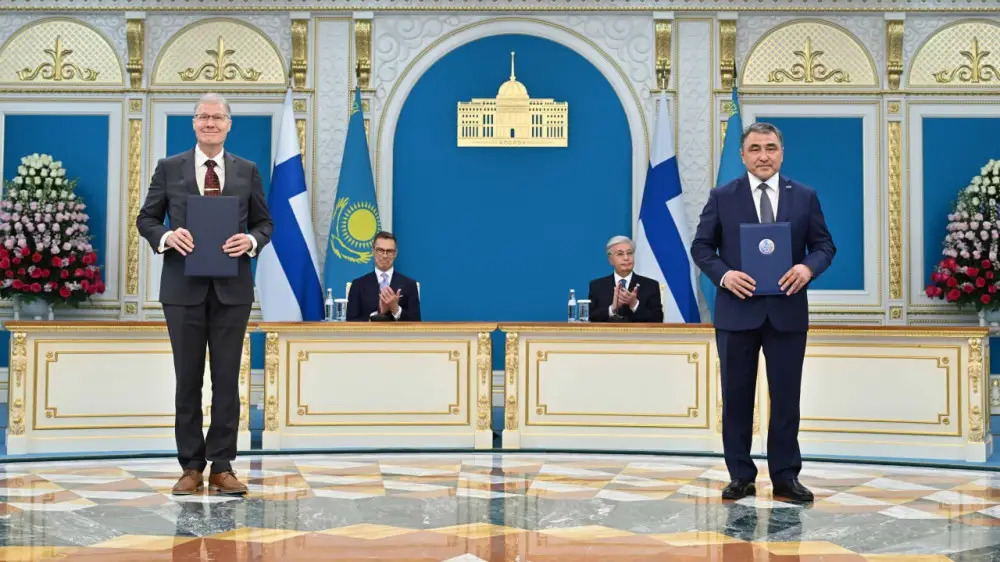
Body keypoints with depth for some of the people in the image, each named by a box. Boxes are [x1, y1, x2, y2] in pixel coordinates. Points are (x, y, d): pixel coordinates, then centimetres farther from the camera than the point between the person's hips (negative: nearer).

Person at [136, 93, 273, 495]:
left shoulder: (247, 171, 8)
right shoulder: (169, 168, 5)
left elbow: (264, 222, 11)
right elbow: (146, 219, 7)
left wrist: (251, 241, -11)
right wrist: (166, 236, -14)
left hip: (232, 288, 1)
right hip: (184, 287, 0)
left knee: (227, 379, 2)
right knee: (188, 379, 4)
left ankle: (222, 467, 10)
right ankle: (191, 467, 12)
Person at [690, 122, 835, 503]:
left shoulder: (805, 197, 6)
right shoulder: (722, 197, 3)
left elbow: (825, 245, 5)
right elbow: (701, 246, 2)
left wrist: (808, 267, -16)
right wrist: (723, 274, -16)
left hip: (787, 311, 1)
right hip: (737, 310, 0)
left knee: (786, 396, 5)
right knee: (736, 397, 5)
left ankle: (785, 477, 14)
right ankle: (741, 476, 16)